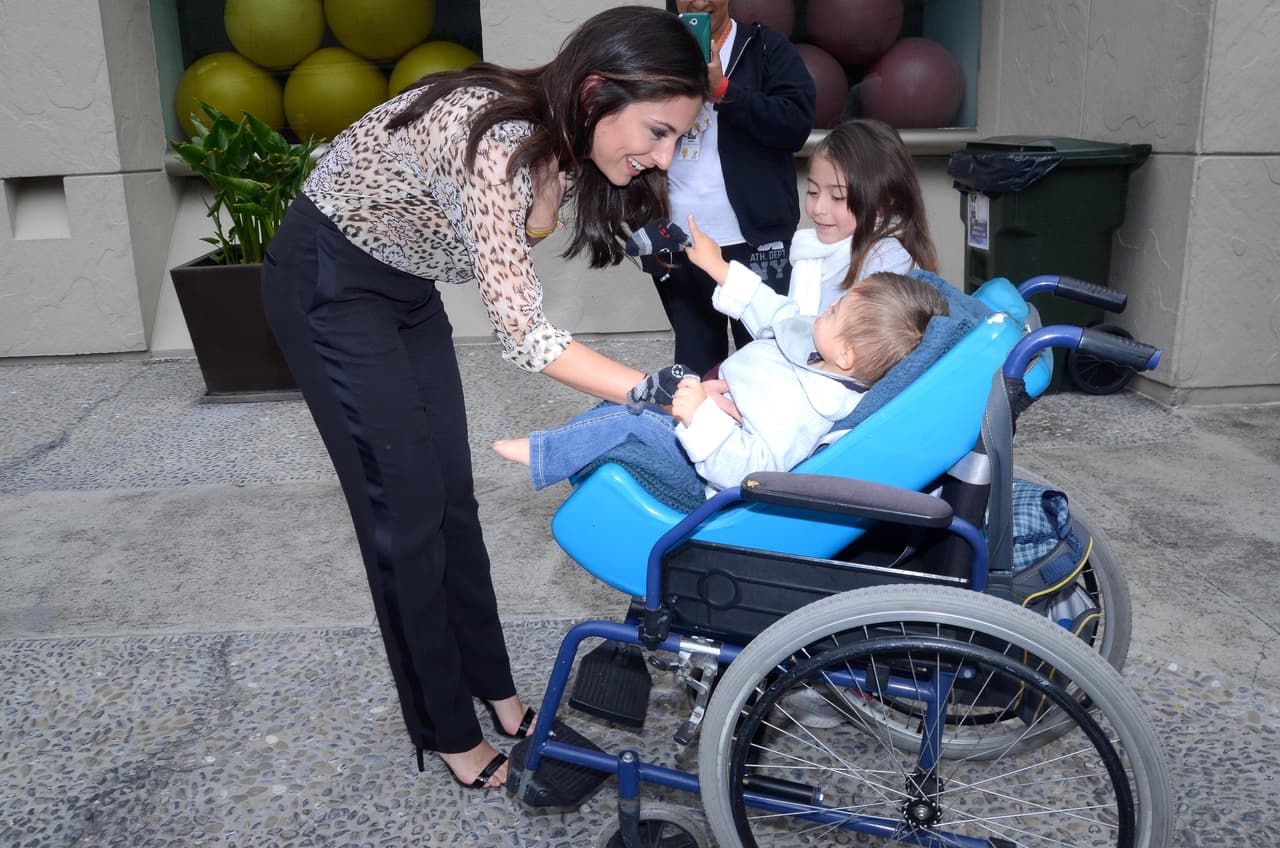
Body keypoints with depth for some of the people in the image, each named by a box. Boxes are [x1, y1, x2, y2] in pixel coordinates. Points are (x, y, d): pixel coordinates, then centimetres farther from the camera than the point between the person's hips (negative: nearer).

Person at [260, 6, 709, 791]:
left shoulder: (561, 143, -9)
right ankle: (448, 732, 15)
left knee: (452, 498, 9)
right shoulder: (496, 140, -35)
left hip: (406, 284, 8)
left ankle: (495, 692, 24)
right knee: (405, 511, -2)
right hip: (329, 283, -7)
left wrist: (554, 185, -19)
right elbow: (524, 334, -37)